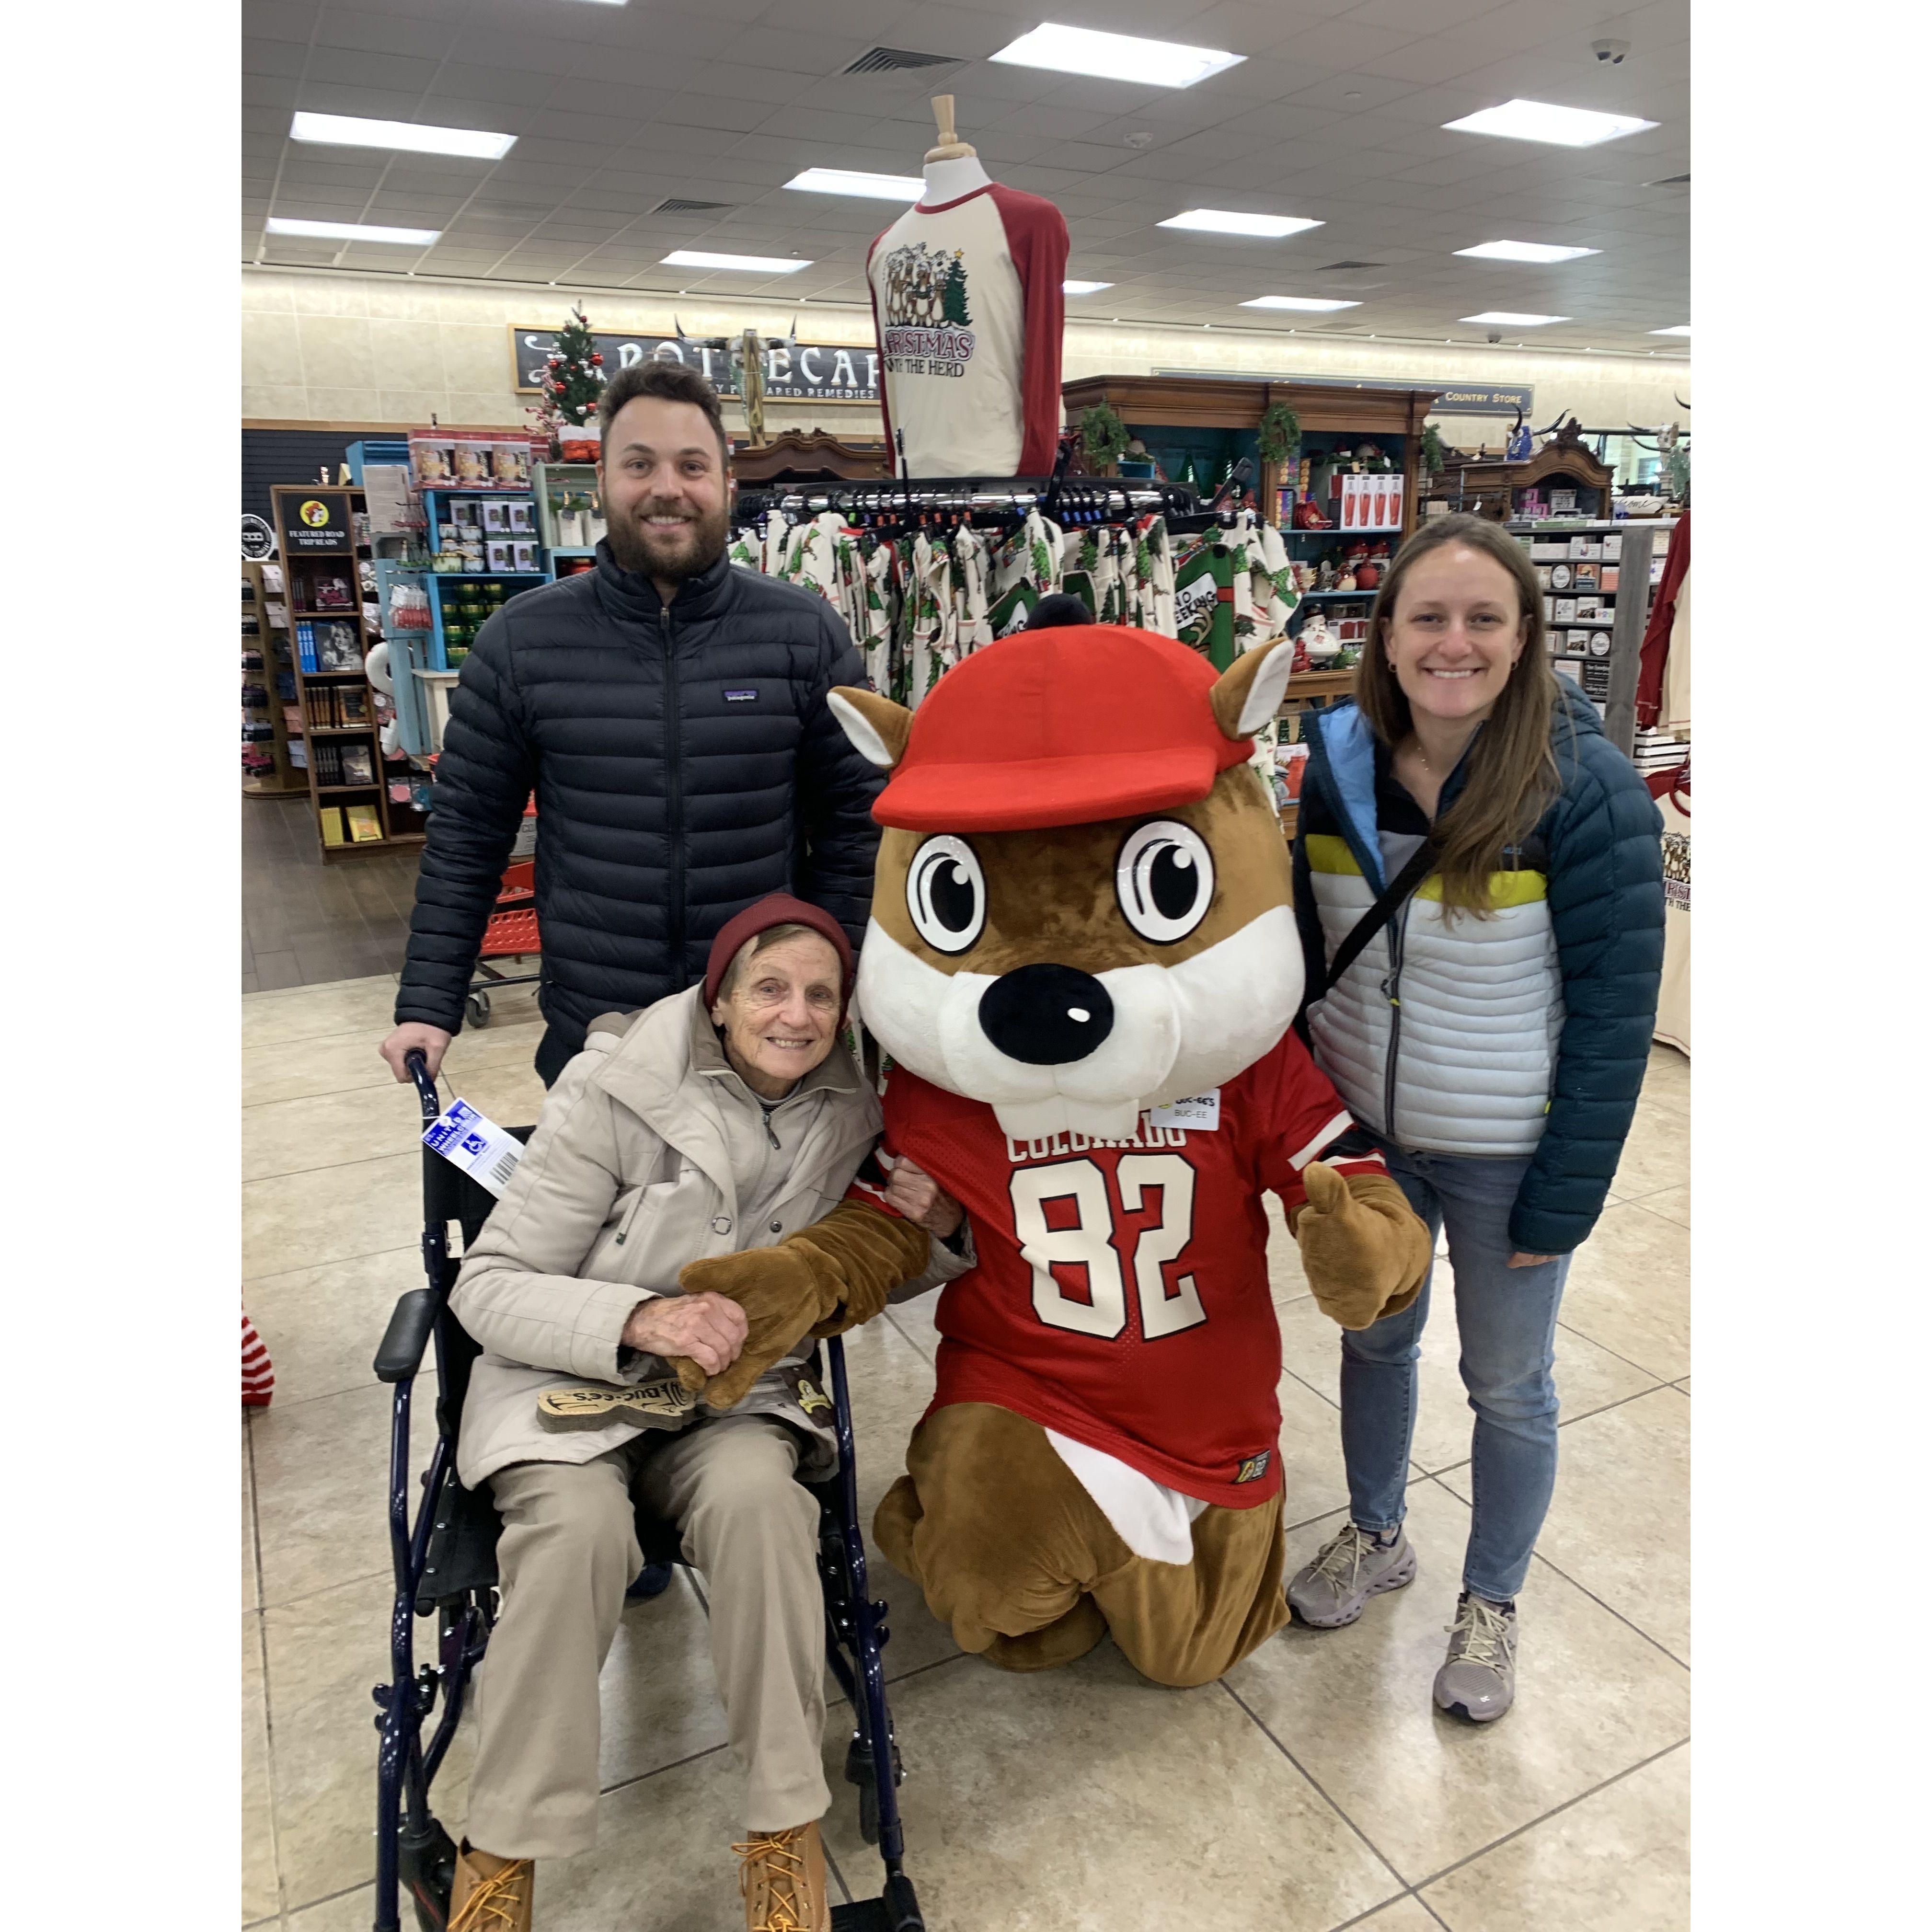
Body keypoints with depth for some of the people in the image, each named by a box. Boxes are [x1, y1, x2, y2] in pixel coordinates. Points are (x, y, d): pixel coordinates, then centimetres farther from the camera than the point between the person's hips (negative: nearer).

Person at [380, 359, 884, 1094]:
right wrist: (428, 1006, -1)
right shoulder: (522, 639, -2)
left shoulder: (803, 631, -3)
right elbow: (467, 834, 3)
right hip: (588, 1035, 1)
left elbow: (851, 823, 1)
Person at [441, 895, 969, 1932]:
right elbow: (487, 1287, -12)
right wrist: (639, 1319, -29)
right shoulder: (615, 1093, -16)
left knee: (754, 1496, -30)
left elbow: (849, 1289, 13)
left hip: (739, 1390, 2)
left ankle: (786, 1829, -12)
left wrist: (924, 1230, -9)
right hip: (573, 1383, -2)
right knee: (580, 1526, -31)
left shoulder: (850, 1110, -3)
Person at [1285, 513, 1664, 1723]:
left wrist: (1562, 1202, -14)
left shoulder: (1586, 786, -18)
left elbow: (1614, 1012, -15)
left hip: (1506, 1155, -3)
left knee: (1508, 1385, 15)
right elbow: (1308, 954, 4)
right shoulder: (1341, 764, -6)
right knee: (1375, 1338, 22)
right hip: (1365, 1132, 4)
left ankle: (1492, 1603, 41)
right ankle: (1376, 1536, 49)